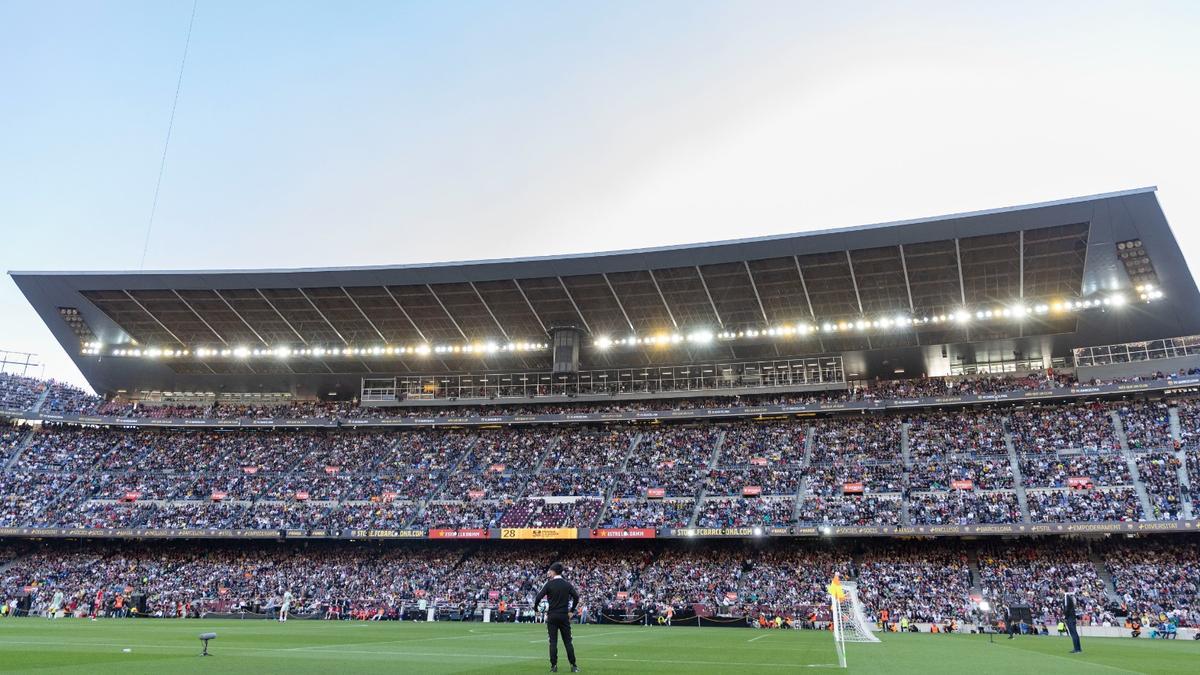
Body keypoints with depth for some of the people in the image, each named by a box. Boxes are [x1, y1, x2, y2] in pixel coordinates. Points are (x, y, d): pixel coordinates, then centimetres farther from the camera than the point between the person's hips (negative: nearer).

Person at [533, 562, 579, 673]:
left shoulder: (549, 584, -6)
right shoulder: (567, 584, 4)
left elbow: (538, 598, -10)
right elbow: (576, 597, 2)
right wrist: (571, 611, 12)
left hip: (552, 616, -2)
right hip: (564, 616, 2)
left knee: (553, 642, 3)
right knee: (568, 641, 7)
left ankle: (554, 666, 1)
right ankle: (573, 666, 4)